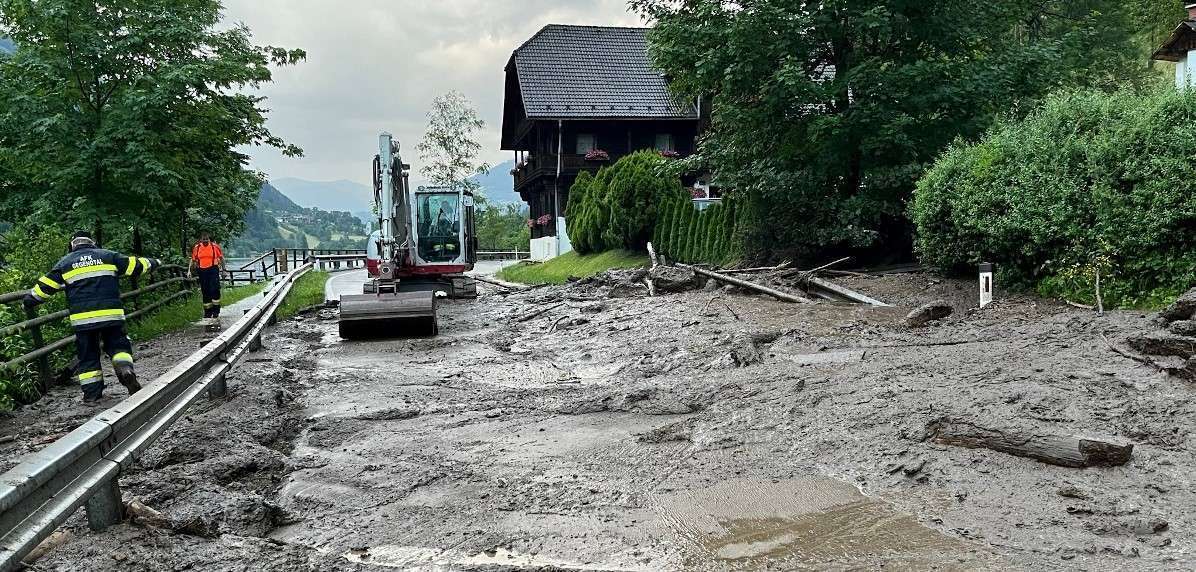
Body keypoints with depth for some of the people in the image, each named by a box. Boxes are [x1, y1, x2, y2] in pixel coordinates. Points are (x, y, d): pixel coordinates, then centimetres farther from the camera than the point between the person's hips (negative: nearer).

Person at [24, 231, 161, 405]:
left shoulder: (65, 262, 12)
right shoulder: (107, 256, 10)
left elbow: (45, 285, 12)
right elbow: (135, 265, 14)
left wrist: (29, 300, 25)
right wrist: (153, 263, 31)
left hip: (83, 318, 0)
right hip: (111, 314, 0)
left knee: (88, 355, 10)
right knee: (118, 345, 14)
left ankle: (92, 394, 11)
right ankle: (126, 370, -15)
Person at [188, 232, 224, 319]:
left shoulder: (215, 246, 0)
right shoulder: (197, 248, 7)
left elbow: (221, 258, 7)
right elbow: (193, 260, 16)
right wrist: (189, 271, 10)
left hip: (213, 270, -3)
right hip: (202, 271, 3)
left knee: (215, 290, -13)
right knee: (205, 292, 7)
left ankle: (216, 310, -2)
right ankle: (208, 312, 16)